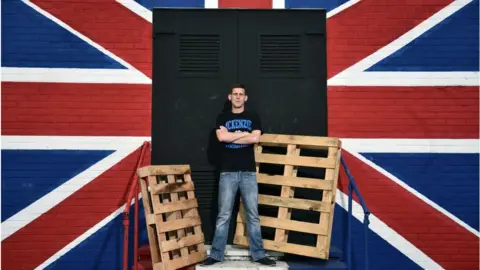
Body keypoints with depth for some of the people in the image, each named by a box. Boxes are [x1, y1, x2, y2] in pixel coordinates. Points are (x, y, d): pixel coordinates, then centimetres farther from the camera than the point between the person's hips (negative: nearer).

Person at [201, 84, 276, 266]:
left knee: (253, 215, 4)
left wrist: (231, 137, -4)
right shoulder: (222, 118, 10)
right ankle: (216, 254, 10)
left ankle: (258, 254, 13)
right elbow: (221, 137, -9)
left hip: (248, 172, 1)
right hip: (228, 172, 0)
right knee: (223, 215, 2)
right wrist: (244, 134, -4)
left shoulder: (253, 117, 10)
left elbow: (255, 138, -8)